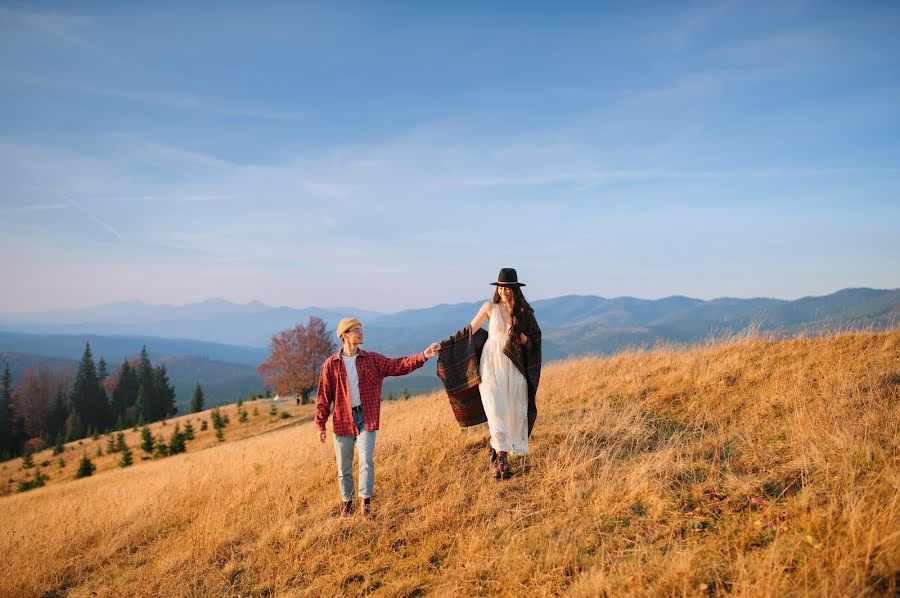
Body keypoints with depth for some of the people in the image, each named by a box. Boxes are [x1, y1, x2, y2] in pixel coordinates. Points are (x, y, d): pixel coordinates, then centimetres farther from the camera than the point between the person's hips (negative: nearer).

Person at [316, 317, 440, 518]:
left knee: (366, 460, -13)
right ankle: (347, 503, 24)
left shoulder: (372, 360, 5)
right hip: (342, 420, 0)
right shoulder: (331, 365, 0)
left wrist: (424, 356, -17)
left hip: (366, 418, 0)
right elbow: (323, 396, 2)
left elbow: (399, 365, -3)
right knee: (344, 466, 8)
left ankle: (366, 502, -11)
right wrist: (321, 425, 1)